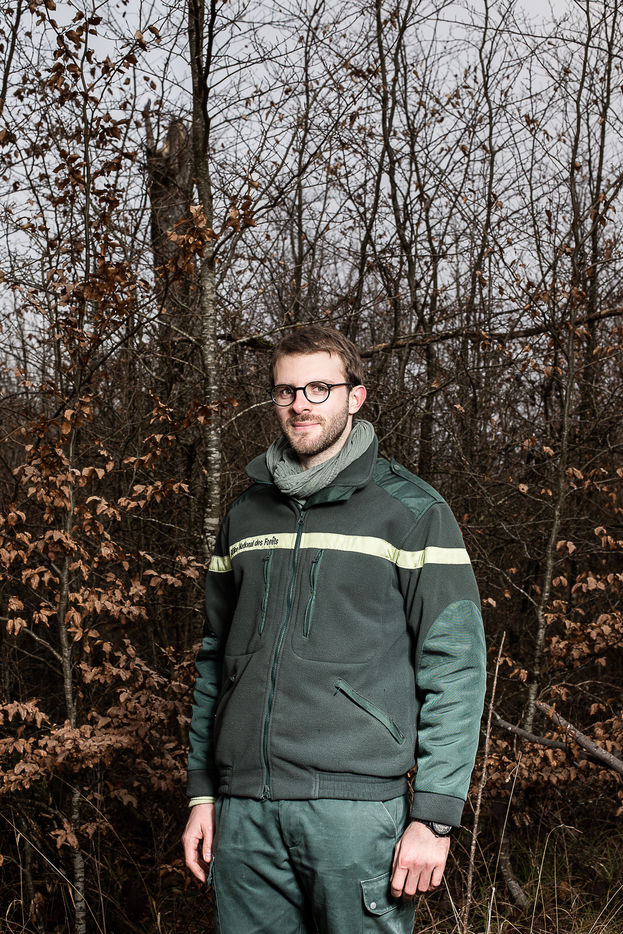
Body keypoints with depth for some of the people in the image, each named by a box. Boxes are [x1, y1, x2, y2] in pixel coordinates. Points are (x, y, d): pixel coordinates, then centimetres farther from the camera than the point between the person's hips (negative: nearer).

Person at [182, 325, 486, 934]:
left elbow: (455, 666, -6)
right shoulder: (245, 517, 13)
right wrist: (201, 793, 13)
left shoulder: (411, 511, -2)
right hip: (244, 811, 4)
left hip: (356, 808, -4)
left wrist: (434, 815, -11)